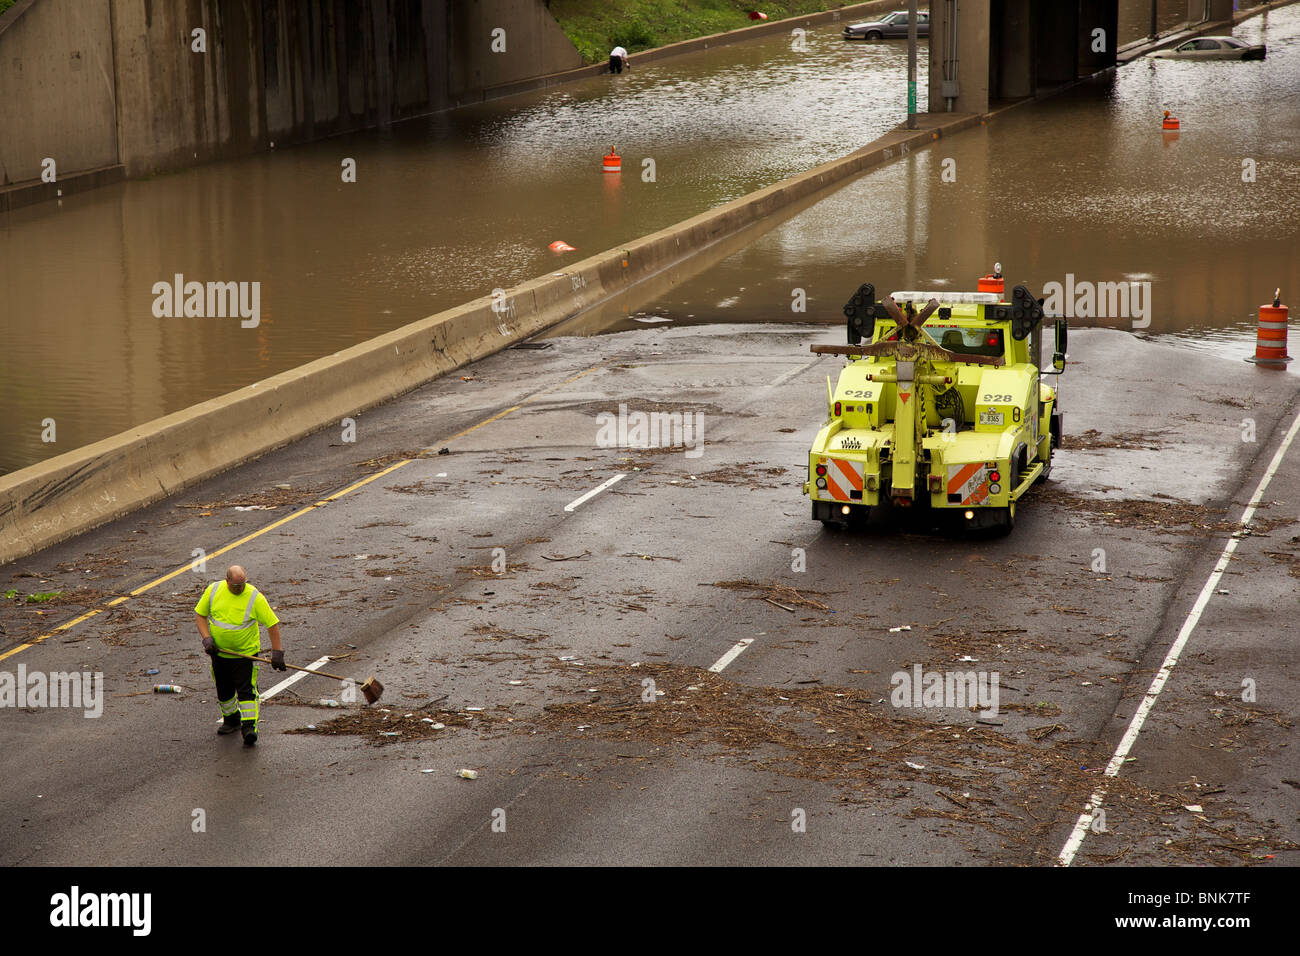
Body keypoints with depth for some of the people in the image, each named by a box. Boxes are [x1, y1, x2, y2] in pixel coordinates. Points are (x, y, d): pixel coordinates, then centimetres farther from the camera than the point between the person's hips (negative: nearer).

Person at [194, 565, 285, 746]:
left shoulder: (254, 597, -16)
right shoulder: (213, 590, -7)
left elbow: (273, 624, -13)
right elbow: (200, 615, 4)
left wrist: (276, 652, -18)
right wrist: (207, 639, -10)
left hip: (246, 653, -4)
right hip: (219, 652, 4)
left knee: (247, 690, -12)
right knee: (224, 691, 16)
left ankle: (249, 727, -10)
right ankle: (231, 720, 37)